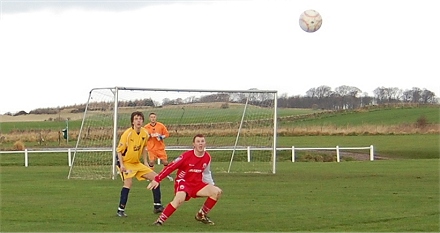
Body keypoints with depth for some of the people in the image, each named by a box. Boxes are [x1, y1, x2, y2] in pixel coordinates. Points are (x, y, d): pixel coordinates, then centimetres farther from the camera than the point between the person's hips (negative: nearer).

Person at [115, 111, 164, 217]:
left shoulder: (145, 133, -1)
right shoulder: (127, 133, -19)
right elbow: (119, 150, -15)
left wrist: (145, 162, 15)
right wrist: (121, 165, -23)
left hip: (137, 163, 7)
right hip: (125, 162, -7)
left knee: (155, 177, 3)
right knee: (128, 182, -27)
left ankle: (157, 206, 11)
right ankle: (120, 210, -18)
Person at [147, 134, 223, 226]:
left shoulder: (207, 157, 0)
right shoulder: (187, 155, -18)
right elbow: (171, 167, -17)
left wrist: (211, 186, 17)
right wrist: (157, 179, -20)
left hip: (197, 183, 6)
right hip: (183, 181, -6)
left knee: (217, 192, -9)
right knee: (180, 198, -37)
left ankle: (201, 215, 8)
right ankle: (160, 220, -28)